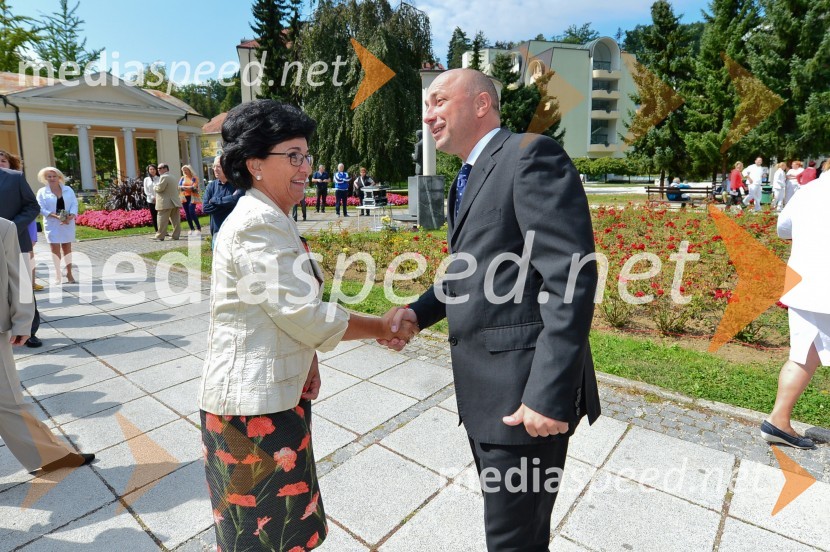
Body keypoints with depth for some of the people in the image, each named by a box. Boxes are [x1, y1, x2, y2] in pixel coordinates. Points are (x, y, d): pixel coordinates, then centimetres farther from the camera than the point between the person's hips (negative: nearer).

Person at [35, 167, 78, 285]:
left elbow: (74, 204, -1)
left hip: (68, 223, 1)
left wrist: (71, 216, -19)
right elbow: (41, 209, -6)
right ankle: (58, 275, 3)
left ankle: (69, 273, 14)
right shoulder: (42, 192, 2)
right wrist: (56, 216, -21)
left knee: (67, 247, 7)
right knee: (55, 248, -3)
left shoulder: (68, 190, 7)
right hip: (52, 224, -1)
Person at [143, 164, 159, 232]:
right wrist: (153, 197, -10)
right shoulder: (146, 179, 8)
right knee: (154, 217, 3)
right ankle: (157, 232, 7)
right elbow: (146, 191, 4)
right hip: (151, 201, 2)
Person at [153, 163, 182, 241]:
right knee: (175, 219, 6)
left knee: (162, 220, -4)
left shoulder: (164, 177, -11)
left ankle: (160, 236, -1)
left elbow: (159, 188, -16)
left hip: (166, 203, -9)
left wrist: (155, 186, 3)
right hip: (174, 202, 9)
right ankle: (176, 235, 7)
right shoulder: (171, 177, 20)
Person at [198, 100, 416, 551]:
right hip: (252, 403, -9)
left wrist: (306, 358, 9)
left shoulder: (273, 219, 11)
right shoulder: (257, 223, -21)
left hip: (275, 394, 9)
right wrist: (382, 328, -12)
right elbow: (305, 315, -23)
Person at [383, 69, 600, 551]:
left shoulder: (531, 154, -12)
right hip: (484, 386, 9)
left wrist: (549, 394, -23)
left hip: (524, 389, -9)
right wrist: (419, 312, 5)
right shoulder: (469, 178, 17)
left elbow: (571, 279, -20)